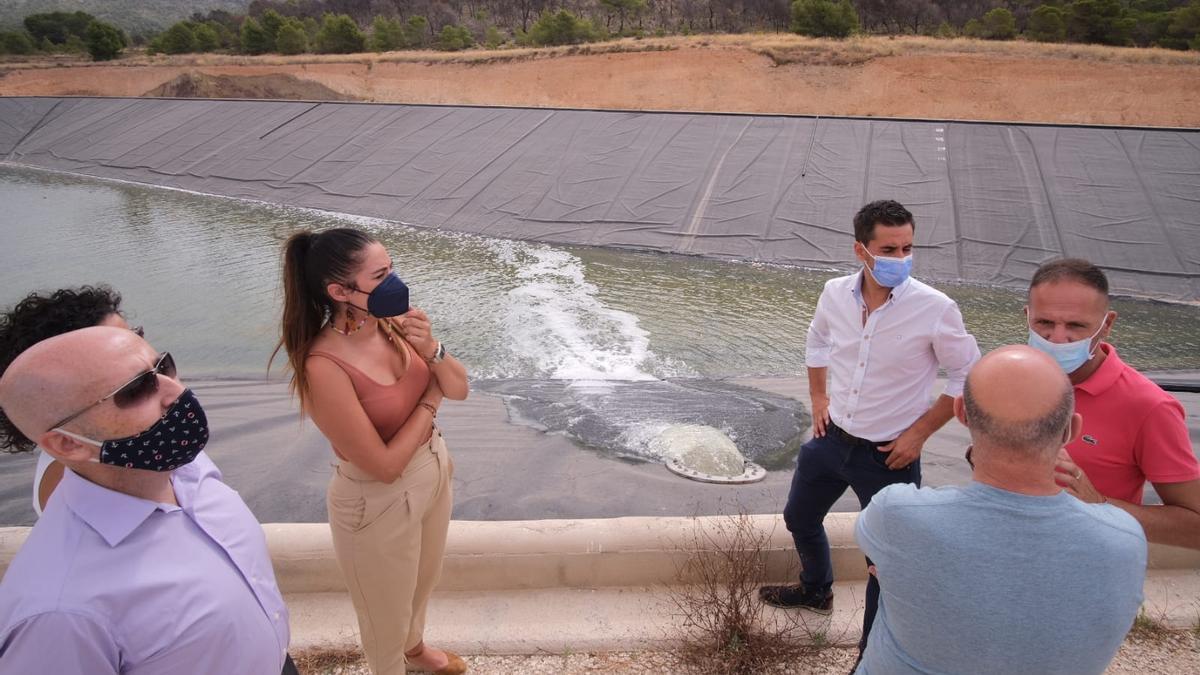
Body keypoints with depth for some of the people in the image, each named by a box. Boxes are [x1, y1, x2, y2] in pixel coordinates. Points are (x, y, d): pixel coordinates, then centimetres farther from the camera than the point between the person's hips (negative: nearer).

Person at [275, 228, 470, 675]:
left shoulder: (390, 323, -12)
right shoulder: (325, 368, -32)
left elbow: (459, 389, -3)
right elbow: (385, 465, -27)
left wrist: (431, 349, -23)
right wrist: (429, 399, -16)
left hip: (433, 469, 7)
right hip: (379, 502, -7)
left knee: (423, 581, 32)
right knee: (388, 609, 21)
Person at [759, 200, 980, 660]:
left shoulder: (934, 309, -22)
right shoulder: (836, 293, -9)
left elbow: (969, 377, -10)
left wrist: (920, 431, -13)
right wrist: (818, 398, 8)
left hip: (889, 456, -5)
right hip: (832, 439, 5)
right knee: (800, 519, 25)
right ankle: (816, 591, 55)